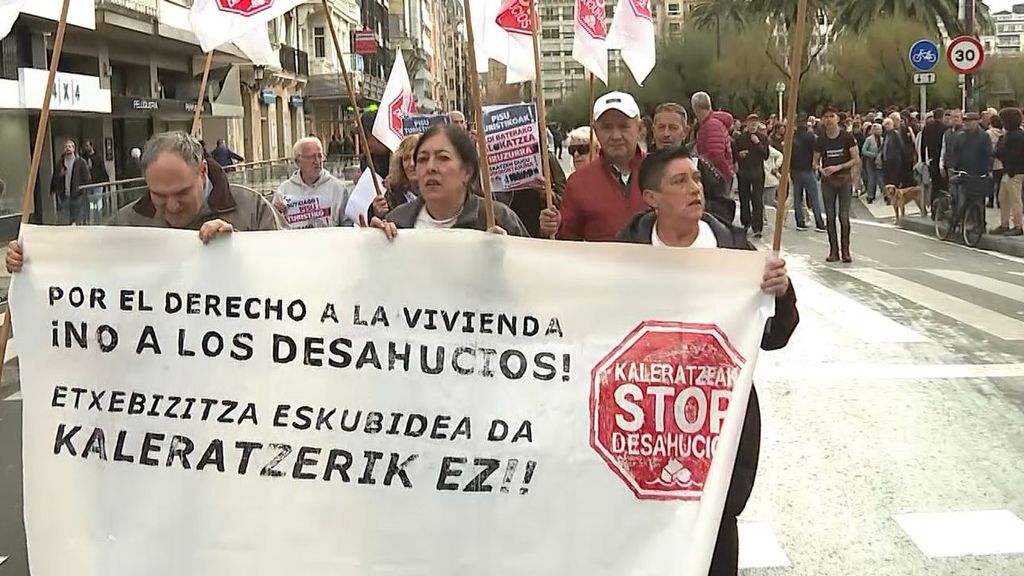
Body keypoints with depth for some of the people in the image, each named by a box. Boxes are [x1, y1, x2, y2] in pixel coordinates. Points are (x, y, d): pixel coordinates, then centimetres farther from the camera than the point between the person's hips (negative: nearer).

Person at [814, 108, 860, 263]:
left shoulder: (847, 137, -4)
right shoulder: (821, 140, 3)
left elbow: (856, 159, -4)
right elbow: (815, 161, 9)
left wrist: (838, 167, -15)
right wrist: (820, 169, -14)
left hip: (844, 179, -2)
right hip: (827, 180, 2)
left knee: (844, 216, -4)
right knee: (830, 216, 3)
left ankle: (845, 250, 3)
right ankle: (833, 250, 9)